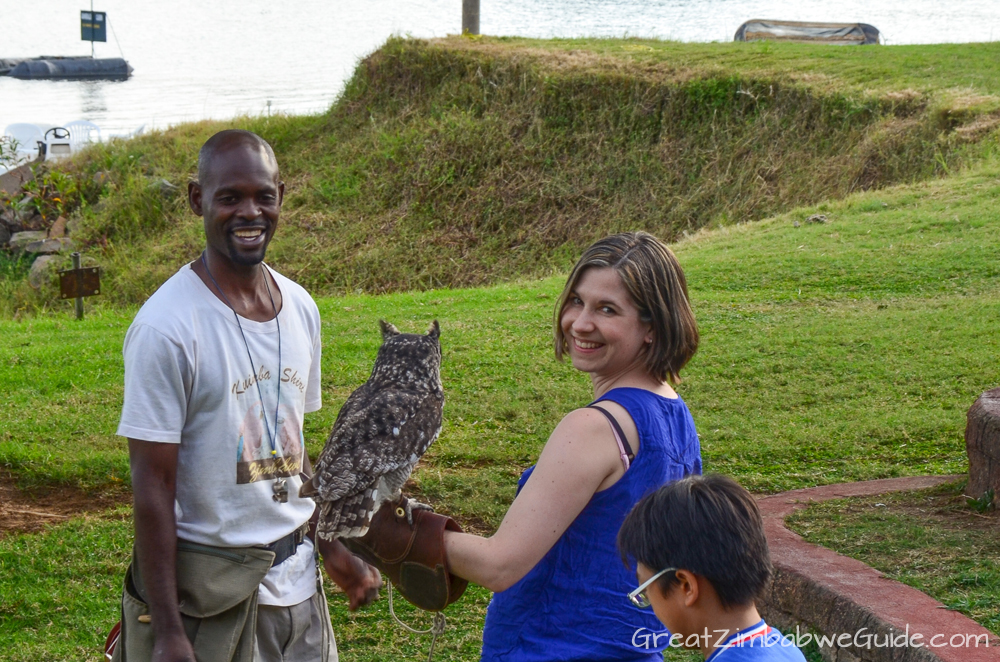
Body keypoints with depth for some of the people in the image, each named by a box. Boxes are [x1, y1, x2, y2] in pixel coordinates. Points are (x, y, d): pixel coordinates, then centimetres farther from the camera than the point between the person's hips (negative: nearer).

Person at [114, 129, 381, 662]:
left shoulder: (300, 307, 6)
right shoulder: (166, 327, -16)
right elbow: (152, 487, -16)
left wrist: (331, 548, 17)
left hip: (296, 578, 6)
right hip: (208, 592, -6)